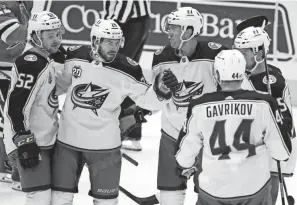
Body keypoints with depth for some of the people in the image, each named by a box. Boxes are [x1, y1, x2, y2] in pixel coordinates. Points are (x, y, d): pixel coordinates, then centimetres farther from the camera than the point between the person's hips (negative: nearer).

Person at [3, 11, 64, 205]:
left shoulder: (45, 61, 14)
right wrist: (24, 142, -27)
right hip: (31, 143, -10)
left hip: (46, 140, 10)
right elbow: (16, 105, -25)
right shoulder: (29, 64, -19)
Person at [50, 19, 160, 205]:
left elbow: (150, 101, -9)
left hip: (104, 143, -2)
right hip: (69, 139, 2)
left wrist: (161, 87, -18)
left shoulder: (127, 69, -14)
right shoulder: (74, 57, -7)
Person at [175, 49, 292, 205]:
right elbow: (283, 151, -7)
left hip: (213, 190, 1)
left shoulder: (199, 107, -9)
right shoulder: (263, 104, -13)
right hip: (254, 189, -1)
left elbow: (185, 150, 4)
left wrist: (185, 167, 26)